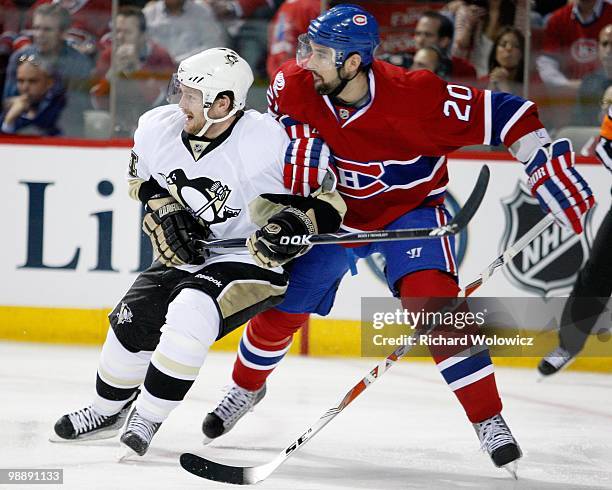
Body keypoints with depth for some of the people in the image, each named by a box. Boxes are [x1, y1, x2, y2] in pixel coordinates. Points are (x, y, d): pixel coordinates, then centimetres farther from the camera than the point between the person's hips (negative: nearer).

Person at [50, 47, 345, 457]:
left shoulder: (265, 141, -26)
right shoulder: (160, 128, -9)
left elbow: (325, 196, -17)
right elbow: (144, 181, 14)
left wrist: (296, 220, -36)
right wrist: (165, 212, -2)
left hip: (249, 261, -6)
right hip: (185, 256, 6)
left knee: (190, 314, -30)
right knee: (133, 322, -7)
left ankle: (148, 419, -14)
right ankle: (108, 411, 22)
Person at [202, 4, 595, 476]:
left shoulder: (415, 96, -33)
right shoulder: (294, 86, -22)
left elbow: (501, 113, -28)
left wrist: (547, 164, -33)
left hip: (410, 208, -4)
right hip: (334, 211, 4)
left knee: (432, 300, -26)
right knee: (280, 308, 7)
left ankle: (490, 422, -19)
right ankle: (246, 387, 39)